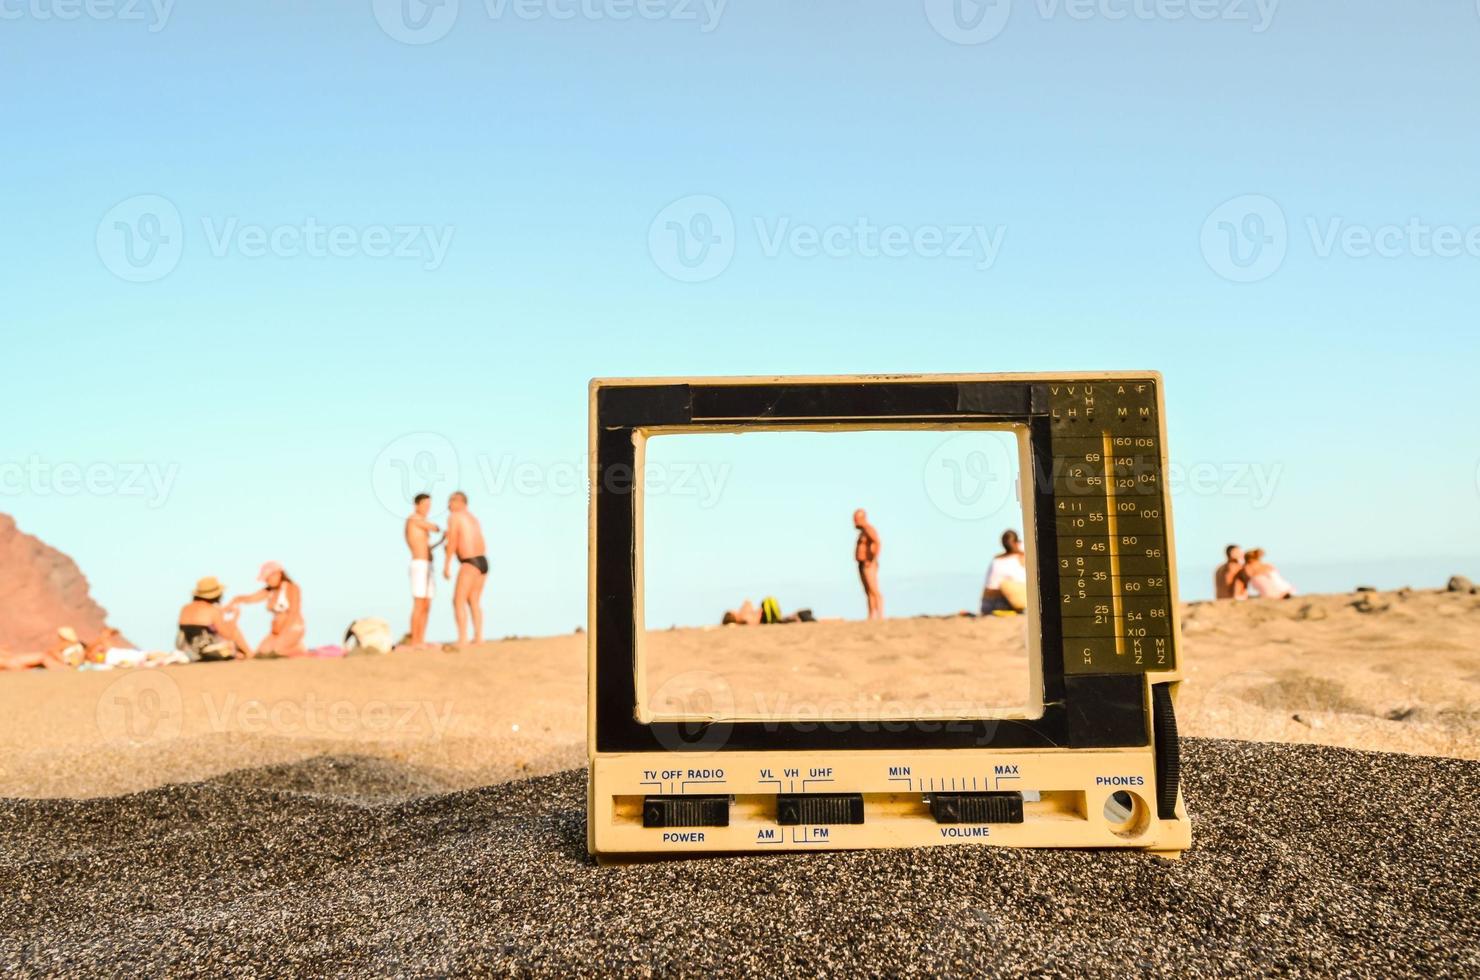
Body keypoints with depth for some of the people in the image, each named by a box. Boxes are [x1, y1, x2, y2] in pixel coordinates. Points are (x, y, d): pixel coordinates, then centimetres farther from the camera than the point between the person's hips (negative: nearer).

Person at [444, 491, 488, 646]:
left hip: (470, 563, -8)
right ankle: (478, 638, 10)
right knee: (474, 601, 14)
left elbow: (452, 541, -14)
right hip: (483, 562, 8)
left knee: (458, 601, -5)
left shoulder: (453, 516, -3)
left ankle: (462, 639, -11)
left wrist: (446, 565, -14)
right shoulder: (474, 519, 22)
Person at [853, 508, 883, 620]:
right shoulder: (864, 531, 20)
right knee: (869, 593, 7)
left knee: (875, 592, -13)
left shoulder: (869, 529, -12)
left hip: (869, 566, -10)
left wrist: (873, 560, -25)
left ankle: (880, 617, -16)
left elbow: (879, 544, -26)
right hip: (863, 566, 10)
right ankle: (871, 618, 7)